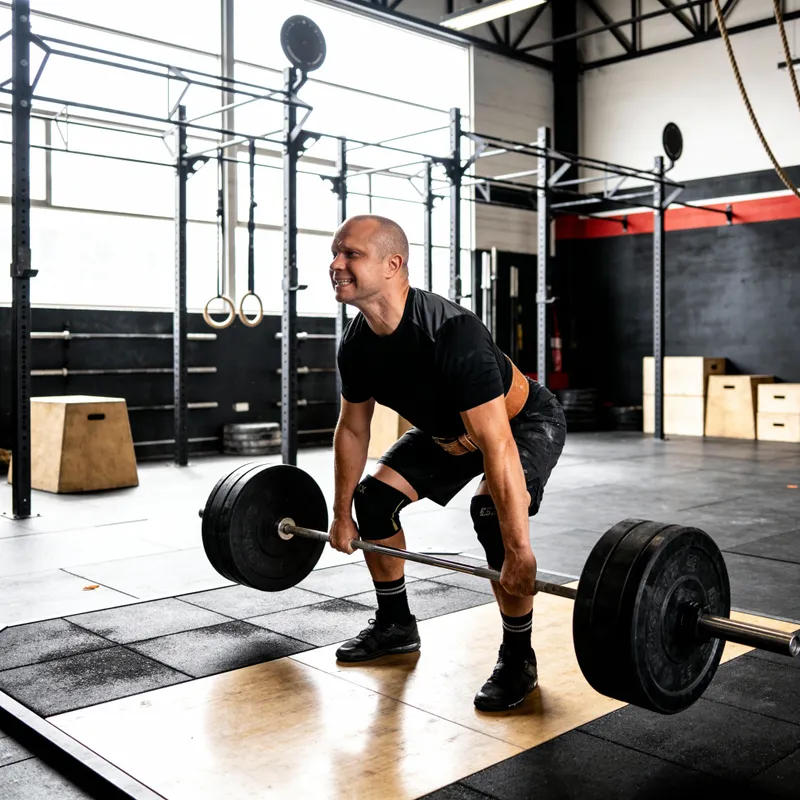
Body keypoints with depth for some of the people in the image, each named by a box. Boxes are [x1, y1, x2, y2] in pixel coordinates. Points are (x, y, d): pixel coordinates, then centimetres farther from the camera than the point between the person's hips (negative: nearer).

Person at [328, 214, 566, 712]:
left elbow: (497, 446, -42)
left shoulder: (450, 334, -41)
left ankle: (518, 658, -9)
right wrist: (342, 514, 6)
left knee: (493, 513, -31)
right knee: (374, 496, 0)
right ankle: (396, 625, 20)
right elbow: (352, 430, 0)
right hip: (448, 429, 8)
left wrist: (518, 552, -42)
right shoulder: (357, 345, -16)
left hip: (525, 422, -7)